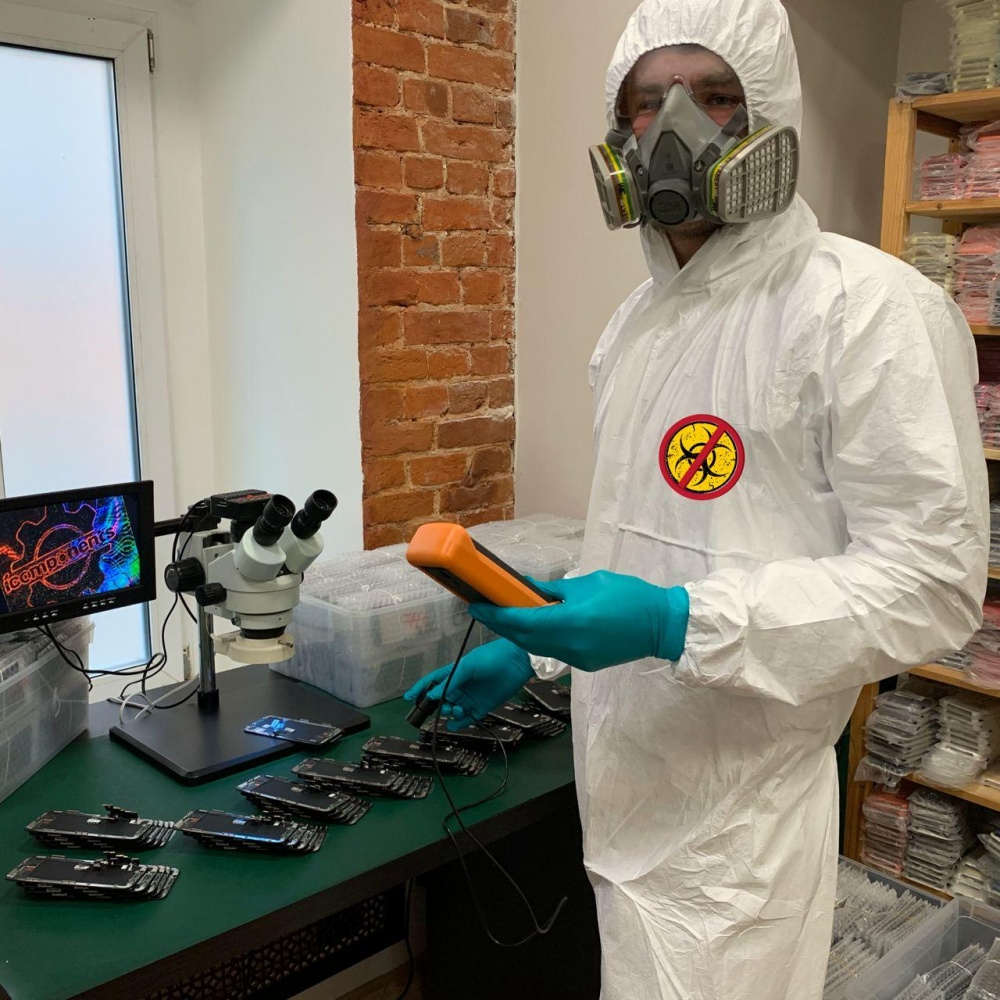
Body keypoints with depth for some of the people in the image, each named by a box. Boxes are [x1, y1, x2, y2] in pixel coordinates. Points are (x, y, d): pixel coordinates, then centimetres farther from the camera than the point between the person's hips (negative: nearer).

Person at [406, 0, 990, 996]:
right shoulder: (633, 321, 10)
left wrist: (678, 624, -28)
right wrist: (531, 645, 13)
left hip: (731, 812, -7)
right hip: (622, 783, 7)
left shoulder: (867, 304, -16)